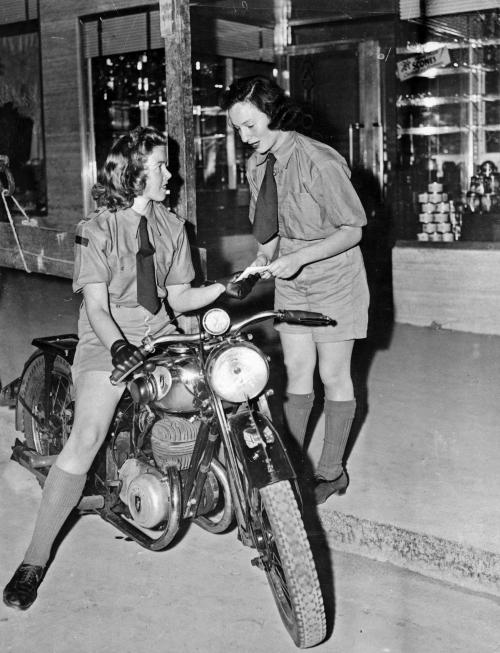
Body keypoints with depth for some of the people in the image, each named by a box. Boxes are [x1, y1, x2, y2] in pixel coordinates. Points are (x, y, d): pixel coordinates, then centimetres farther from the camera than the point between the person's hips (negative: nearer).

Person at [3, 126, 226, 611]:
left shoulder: (171, 227, 12)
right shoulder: (97, 229, -4)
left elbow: (179, 297, 12)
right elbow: (96, 304, -13)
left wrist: (226, 287, -4)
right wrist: (117, 345, -32)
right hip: (109, 340, -5)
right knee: (86, 438, -24)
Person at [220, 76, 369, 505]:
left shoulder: (320, 163, -23)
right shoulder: (257, 165, 0)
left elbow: (352, 230, -17)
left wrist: (299, 257, -25)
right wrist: (264, 256, -6)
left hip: (334, 281, -6)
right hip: (290, 282, 6)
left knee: (333, 376, 3)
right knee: (296, 373, 7)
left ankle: (332, 471, 16)